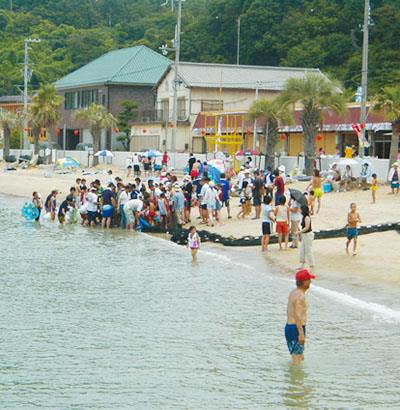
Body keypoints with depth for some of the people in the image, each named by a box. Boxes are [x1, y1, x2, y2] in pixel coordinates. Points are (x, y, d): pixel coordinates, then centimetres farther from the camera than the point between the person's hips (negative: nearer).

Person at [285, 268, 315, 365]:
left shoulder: (294, 292, 14)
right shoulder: (300, 296, -17)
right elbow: (297, 315, -23)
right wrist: (301, 333, -24)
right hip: (296, 328, -10)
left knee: (300, 357, 18)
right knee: (297, 359, -7)